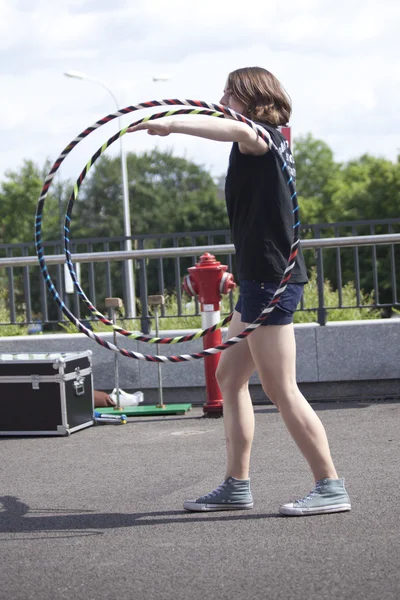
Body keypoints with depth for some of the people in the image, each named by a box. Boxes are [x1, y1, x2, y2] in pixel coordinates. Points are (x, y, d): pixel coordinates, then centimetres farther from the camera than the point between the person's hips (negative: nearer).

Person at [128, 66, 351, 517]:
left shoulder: (262, 136, -12)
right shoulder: (269, 143, 17)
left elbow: (241, 131, -38)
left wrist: (171, 123, -42)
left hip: (271, 278, -11)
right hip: (261, 277, 11)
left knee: (281, 390, -8)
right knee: (230, 375, 14)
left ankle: (330, 488, -3)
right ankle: (236, 487, 18)